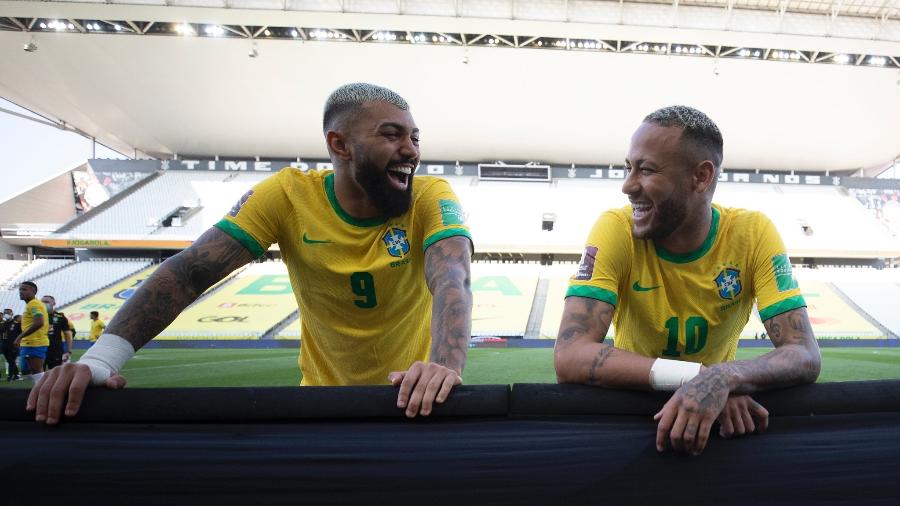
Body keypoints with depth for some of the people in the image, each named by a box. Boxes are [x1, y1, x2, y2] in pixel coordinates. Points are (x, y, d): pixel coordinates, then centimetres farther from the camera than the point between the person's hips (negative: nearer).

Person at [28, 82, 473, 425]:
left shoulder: (431, 198, -16)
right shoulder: (289, 195, -14)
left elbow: (451, 280, -33)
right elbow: (191, 271, -19)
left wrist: (445, 364, -54)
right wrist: (100, 358, -32)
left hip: (411, 399, 0)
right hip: (323, 396, 1)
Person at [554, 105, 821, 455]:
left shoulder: (754, 233, -15)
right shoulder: (615, 229, -18)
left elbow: (805, 355, -20)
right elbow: (570, 357, -27)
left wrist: (722, 378, -39)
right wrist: (699, 374, -37)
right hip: (632, 406, -1)